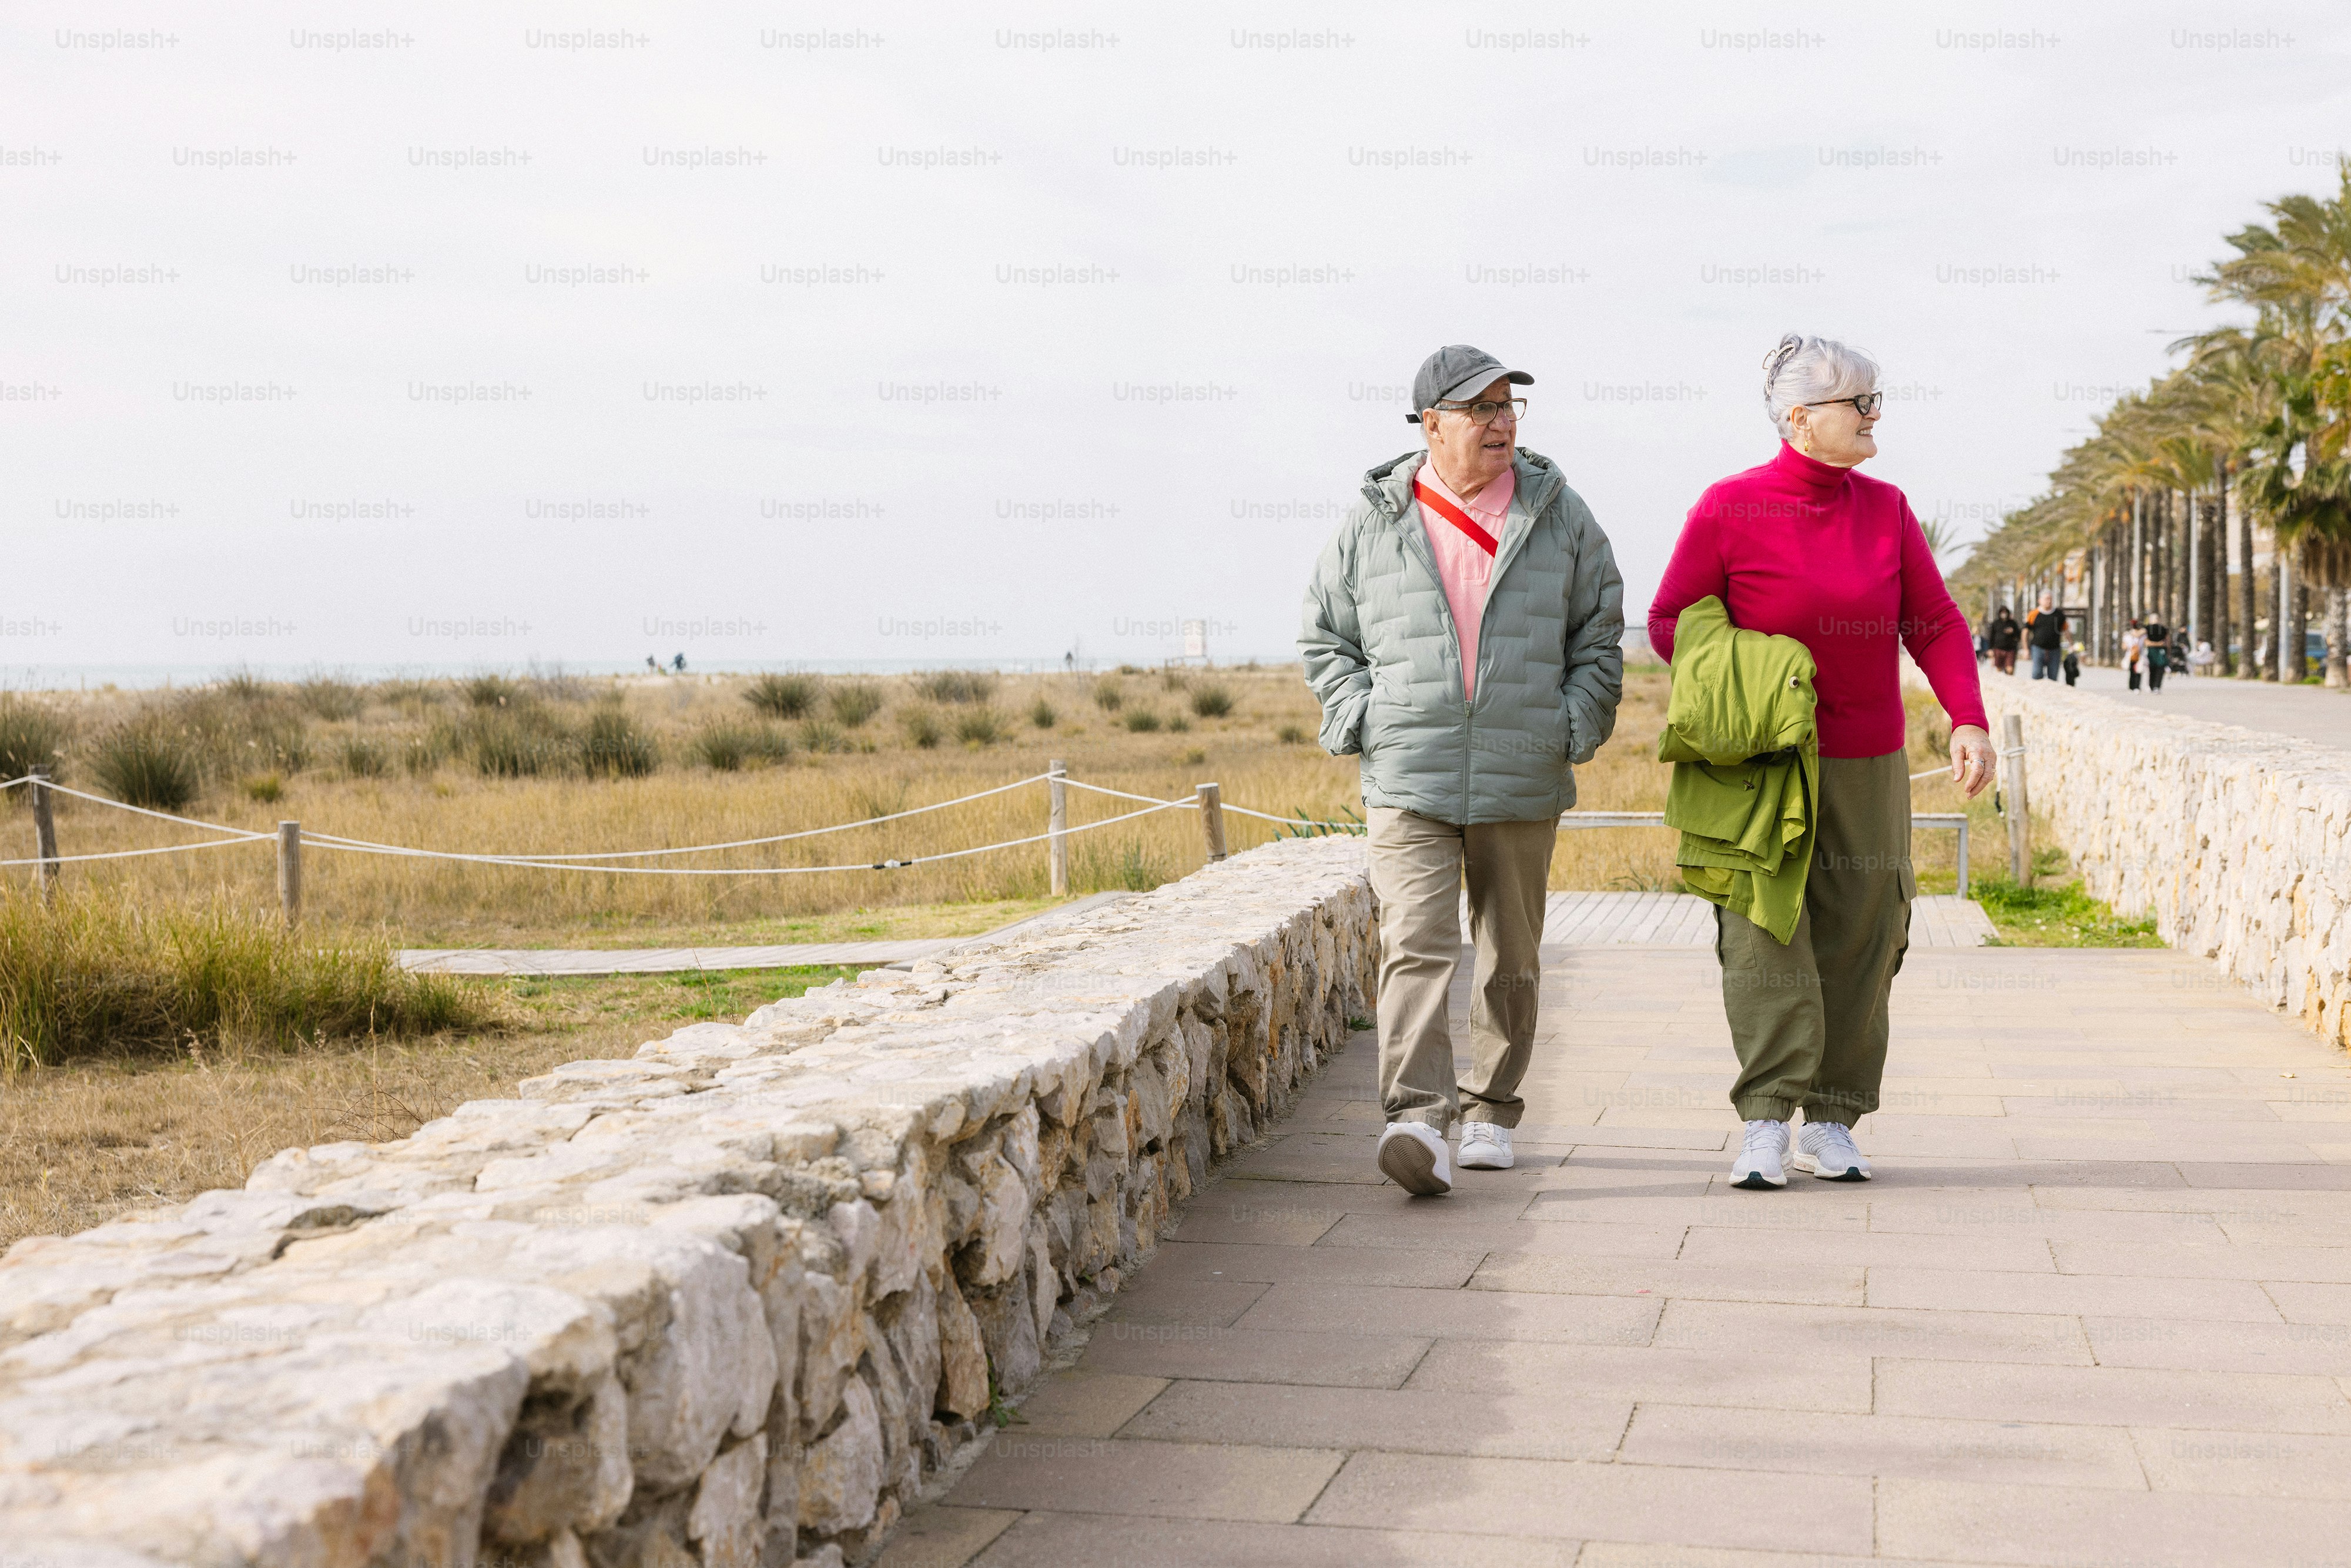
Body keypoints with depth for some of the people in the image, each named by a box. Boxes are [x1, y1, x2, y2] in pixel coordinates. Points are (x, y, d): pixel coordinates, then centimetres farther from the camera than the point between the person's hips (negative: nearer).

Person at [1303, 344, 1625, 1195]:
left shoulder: (1559, 516, 6)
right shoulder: (1372, 522, 3)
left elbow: (1601, 634, 12)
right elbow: (1324, 637, 13)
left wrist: (1574, 727, 1)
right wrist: (1362, 722, 0)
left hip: (1523, 785, 2)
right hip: (1408, 781, -2)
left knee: (1511, 958, 11)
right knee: (1415, 946, -15)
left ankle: (1491, 1110, 26)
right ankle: (1417, 1122, -22)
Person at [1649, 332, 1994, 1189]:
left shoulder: (1885, 508, 5)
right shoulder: (1729, 508, -7)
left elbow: (1935, 622, 5)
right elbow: (1671, 622, -1)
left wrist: (1968, 719, -9)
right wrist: (1749, 691, -13)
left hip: (1867, 765, 4)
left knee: (1858, 940, 4)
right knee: (1765, 931, -11)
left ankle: (1831, 1123, 13)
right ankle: (1764, 1123, -11)